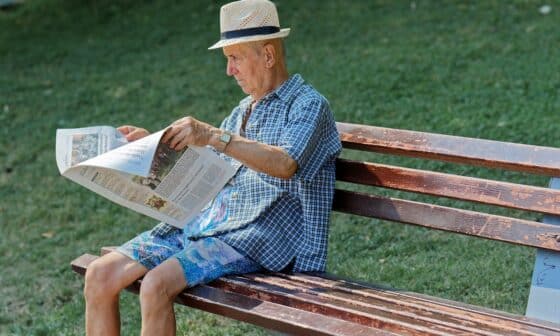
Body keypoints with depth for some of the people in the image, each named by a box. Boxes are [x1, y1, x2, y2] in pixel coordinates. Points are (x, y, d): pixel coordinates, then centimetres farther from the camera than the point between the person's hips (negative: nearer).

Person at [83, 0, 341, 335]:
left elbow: (284, 164, -23)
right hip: (200, 225, 8)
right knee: (100, 275, -9)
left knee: (157, 284, -31)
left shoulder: (309, 105, -3)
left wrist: (213, 136, -30)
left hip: (255, 239, -8)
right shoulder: (243, 110, 23)